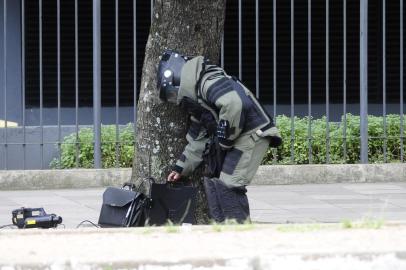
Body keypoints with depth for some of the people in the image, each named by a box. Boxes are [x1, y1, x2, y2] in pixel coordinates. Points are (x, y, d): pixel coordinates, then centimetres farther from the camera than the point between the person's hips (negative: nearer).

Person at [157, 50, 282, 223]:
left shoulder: (209, 81, -15)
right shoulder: (197, 101, 19)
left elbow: (234, 104, -32)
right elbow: (198, 138, 25)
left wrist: (224, 138, -21)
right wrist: (181, 168, 22)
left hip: (253, 134, -10)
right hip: (236, 139, 10)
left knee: (227, 186, -14)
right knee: (212, 179, 11)